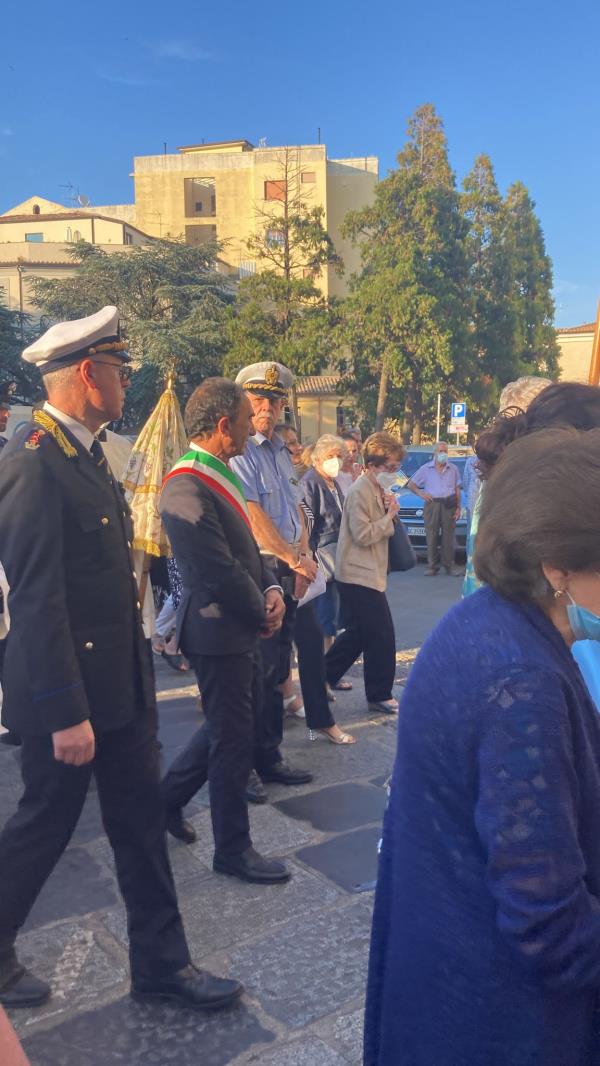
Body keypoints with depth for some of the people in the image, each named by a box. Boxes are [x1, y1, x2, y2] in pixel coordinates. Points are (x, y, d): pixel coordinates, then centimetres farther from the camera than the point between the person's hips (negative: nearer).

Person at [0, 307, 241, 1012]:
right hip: (69, 692, -8)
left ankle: (161, 962, 30)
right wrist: (65, 713, -22)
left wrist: (136, 676, 15)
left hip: (120, 681, 8)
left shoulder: (85, 452, 9)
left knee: (141, 820, 15)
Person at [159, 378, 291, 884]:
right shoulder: (187, 489, -24)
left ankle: (168, 799, 39)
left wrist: (271, 588, -2)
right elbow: (220, 571, -25)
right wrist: (262, 614, -11)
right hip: (219, 633, -10)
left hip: (240, 630, 10)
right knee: (234, 741, 4)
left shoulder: (221, 474, 8)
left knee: (231, 726, 23)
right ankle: (233, 849, 22)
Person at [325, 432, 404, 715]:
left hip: (366, 573, 10)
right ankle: (380, 696, 7)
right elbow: (364, 536, -21)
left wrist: (388, 511, 3)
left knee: (358, 634, 16)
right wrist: (390, 516, -13)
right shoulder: (360, 491, -17)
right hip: (360, 575, -10)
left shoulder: (377, 488, 14)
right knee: (382, 637, -5)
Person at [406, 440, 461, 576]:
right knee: (432, 537, -4)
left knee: (448, 537, -1)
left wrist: (458, 507, 4)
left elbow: (457, 489, 12)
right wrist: (421, 494, -6)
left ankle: (449, 565, 4)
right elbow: (411, 485, 12)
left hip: (449, 505, 1)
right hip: (432, 505, -1)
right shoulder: (426, 468, 10)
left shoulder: (453, 469, 14)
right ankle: (432, 566, 1)